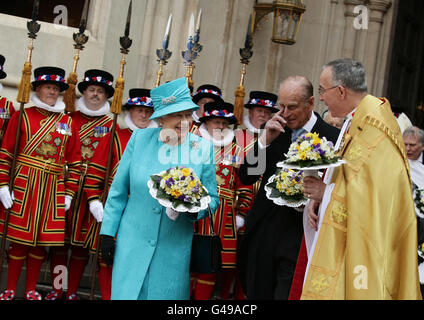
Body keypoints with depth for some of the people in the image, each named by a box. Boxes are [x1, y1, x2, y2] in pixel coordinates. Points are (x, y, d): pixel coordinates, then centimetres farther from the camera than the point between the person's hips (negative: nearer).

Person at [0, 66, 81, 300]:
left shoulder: (68, 122, 10)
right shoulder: (22, 116, 1)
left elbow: (74, 160, 11)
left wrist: (69, 192, 5)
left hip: (53, 189, 3)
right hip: (23, 185, -2)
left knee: (41, 241, 7)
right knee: (19, 240, 1)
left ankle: (31, 290, 19)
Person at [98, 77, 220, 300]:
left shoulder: (203, 148, -4)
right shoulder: (140, 139, -4)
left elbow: (212, 200, 4)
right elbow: (119, 189, 4)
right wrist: (107, 232, 3)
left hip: (174, 252, 0)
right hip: (132, 246, 0)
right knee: (126, 294, 2)